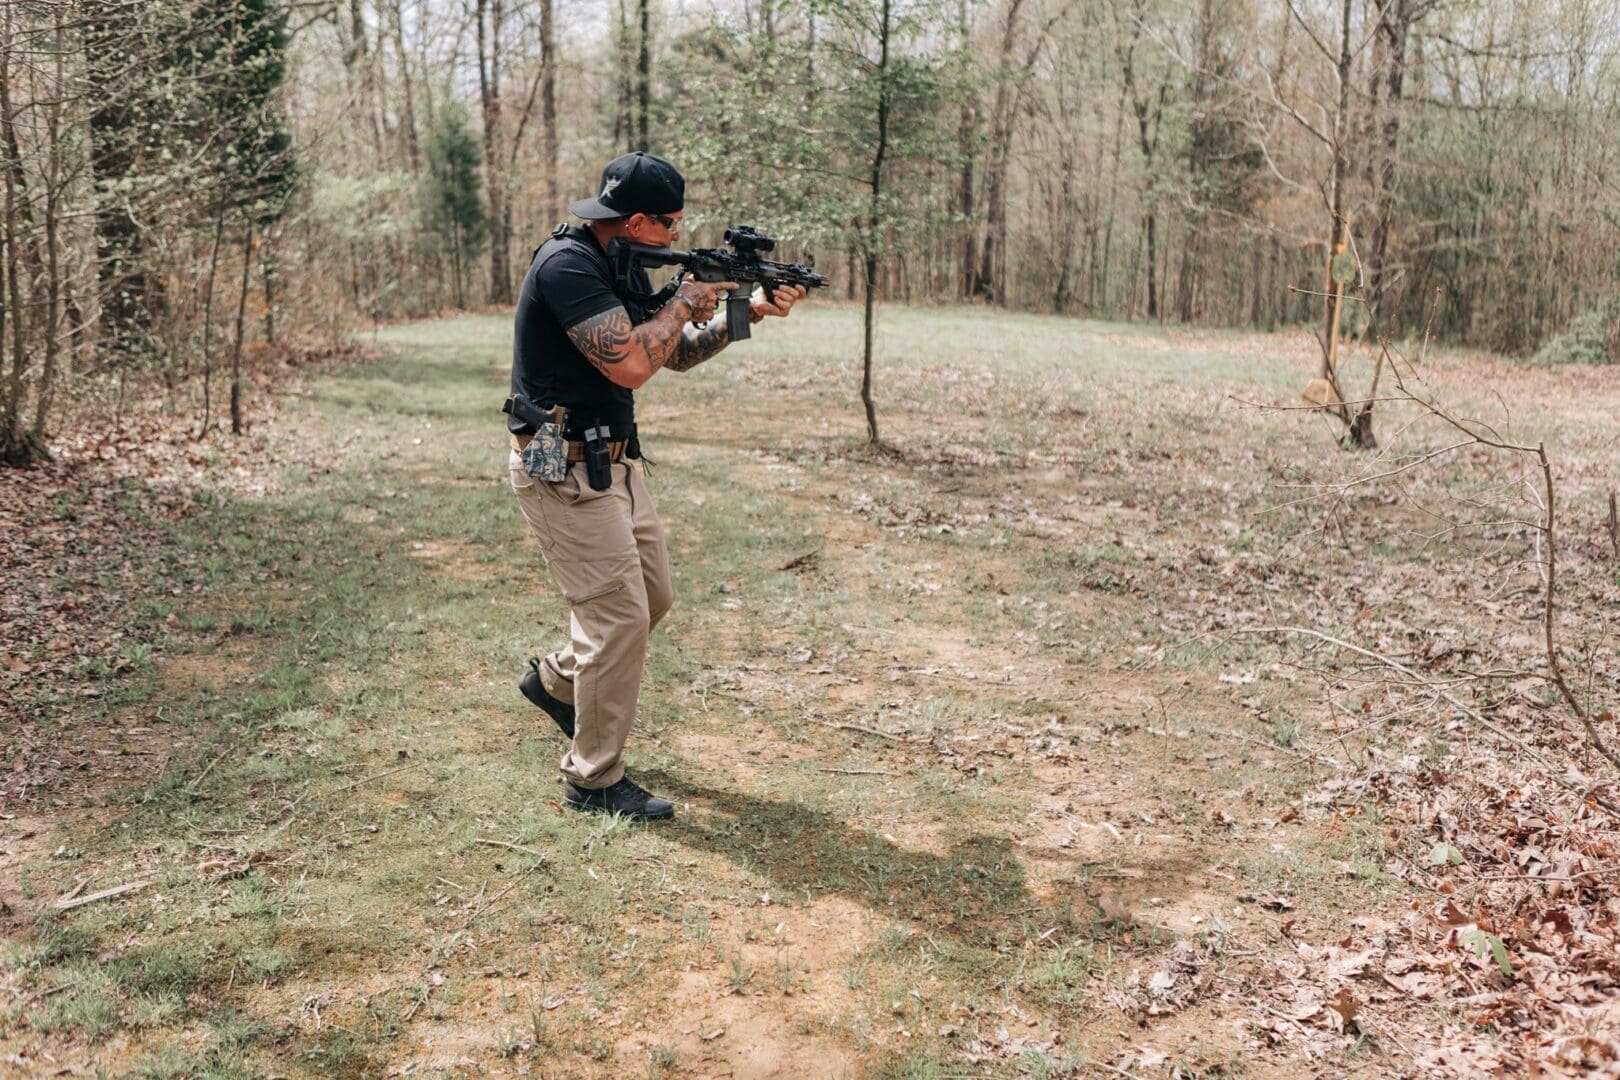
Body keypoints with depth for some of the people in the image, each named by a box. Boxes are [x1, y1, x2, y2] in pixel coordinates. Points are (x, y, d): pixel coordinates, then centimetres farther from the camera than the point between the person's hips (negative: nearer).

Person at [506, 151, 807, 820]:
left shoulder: (623, 269, 9)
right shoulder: (567, 265, -21)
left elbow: (677, 356, 16)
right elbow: (630, 364, -29)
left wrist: (748, 311, 5)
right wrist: (687, 302, -14)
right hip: (564, 470, -10)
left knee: (652, 597, 17)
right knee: (620, 614, -8)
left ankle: (557, 680, 39)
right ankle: (594, 780, 5)